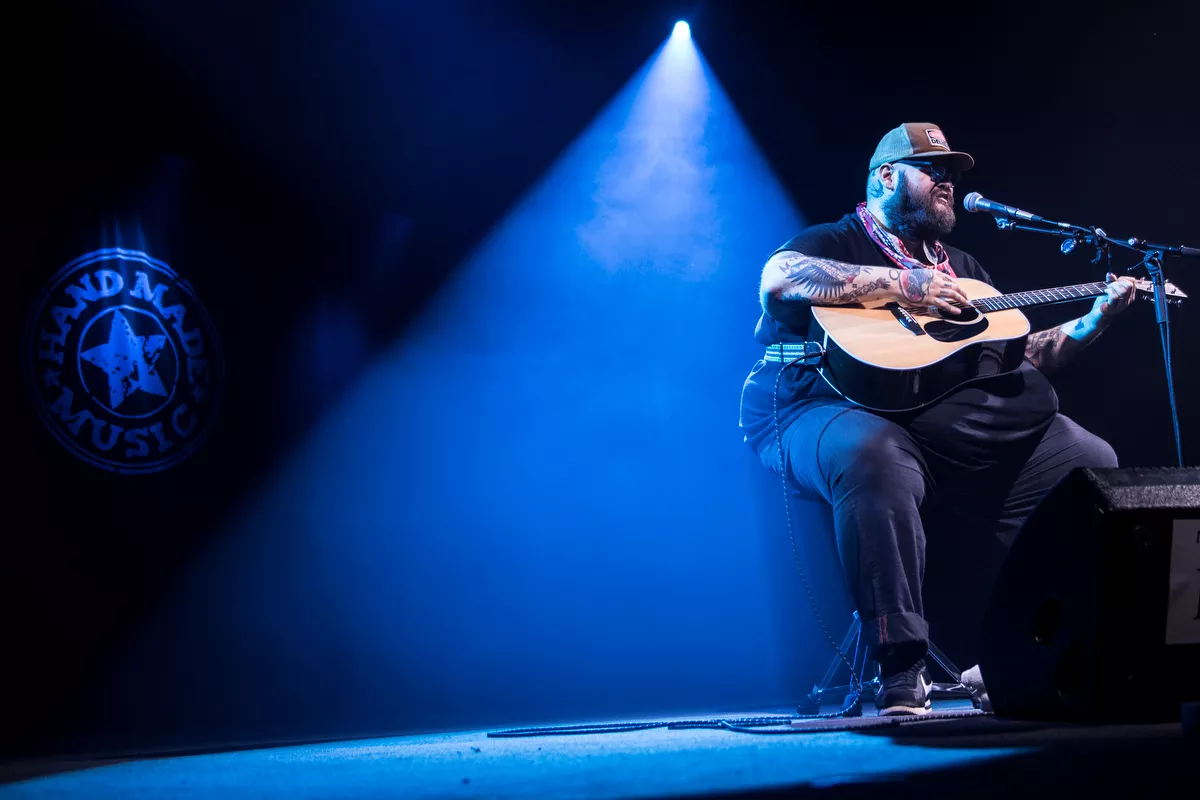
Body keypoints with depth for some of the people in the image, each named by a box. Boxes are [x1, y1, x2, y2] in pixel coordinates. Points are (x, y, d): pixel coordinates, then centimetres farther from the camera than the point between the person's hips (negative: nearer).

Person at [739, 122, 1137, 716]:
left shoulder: (960, 266, 30)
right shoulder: (836, 242, 8)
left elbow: (1022, 352, 27)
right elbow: (778, 279, -16)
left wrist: (1096, 320, 13)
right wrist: (899, 284, -17)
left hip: (973, 427, 8)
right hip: (851, 408, -7)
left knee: (1096, 465, -1)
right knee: (873, 460, -42)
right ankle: (900, 673, -38)